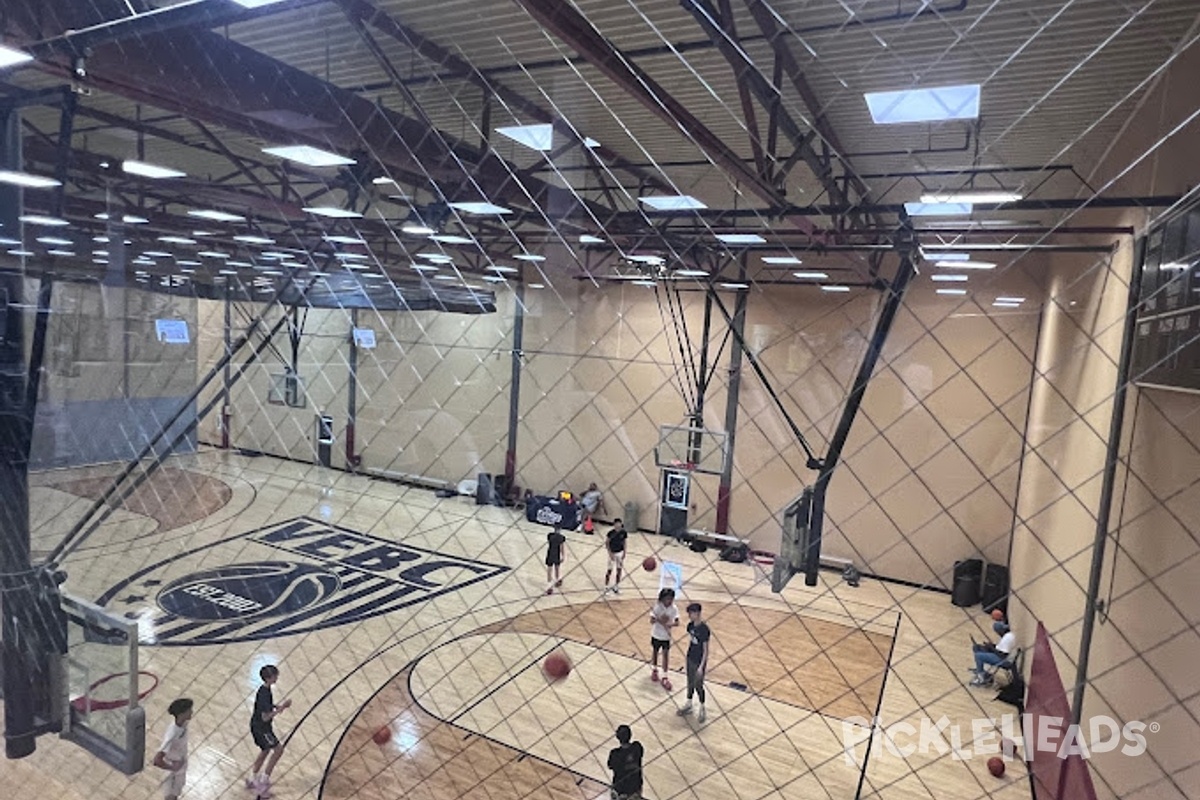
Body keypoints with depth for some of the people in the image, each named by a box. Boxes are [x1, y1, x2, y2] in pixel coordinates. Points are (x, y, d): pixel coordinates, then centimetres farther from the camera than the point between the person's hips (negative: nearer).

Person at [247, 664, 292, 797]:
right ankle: (263, 781, 5)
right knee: (278, 749, -4)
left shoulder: (266, 689, 0)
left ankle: (252, 780, 37)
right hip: (261, 728, -10)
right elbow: (265, 717, -29)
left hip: (258, 726, 10)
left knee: (265, 751, 22)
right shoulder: (264, 694, -29)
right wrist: (281, 708, -28)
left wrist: (277, 706, 4)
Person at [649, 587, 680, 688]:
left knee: (666, 655, 3)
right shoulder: (657, 607, -19)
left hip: (666, 636, 0)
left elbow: (677, 623, -17)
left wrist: (670, 624, -35)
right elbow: (652, 620, -21)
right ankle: (654, 670, 43)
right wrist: (660, 620, -34)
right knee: (655, 652, 19)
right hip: (656, 635, 0)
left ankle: (665, 677, 12)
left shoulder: (674, 609, -14)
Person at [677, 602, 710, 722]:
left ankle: (702, 709, 28)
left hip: (699, 662, -7)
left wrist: (701, 666, -18)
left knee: (698, 686, 8)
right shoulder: (690, 625, -5)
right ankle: (688, 705, 37)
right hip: (690, 659, 7)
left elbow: (706, 650, -20)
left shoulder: (704, 629, -25)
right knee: (690, 683, 20)